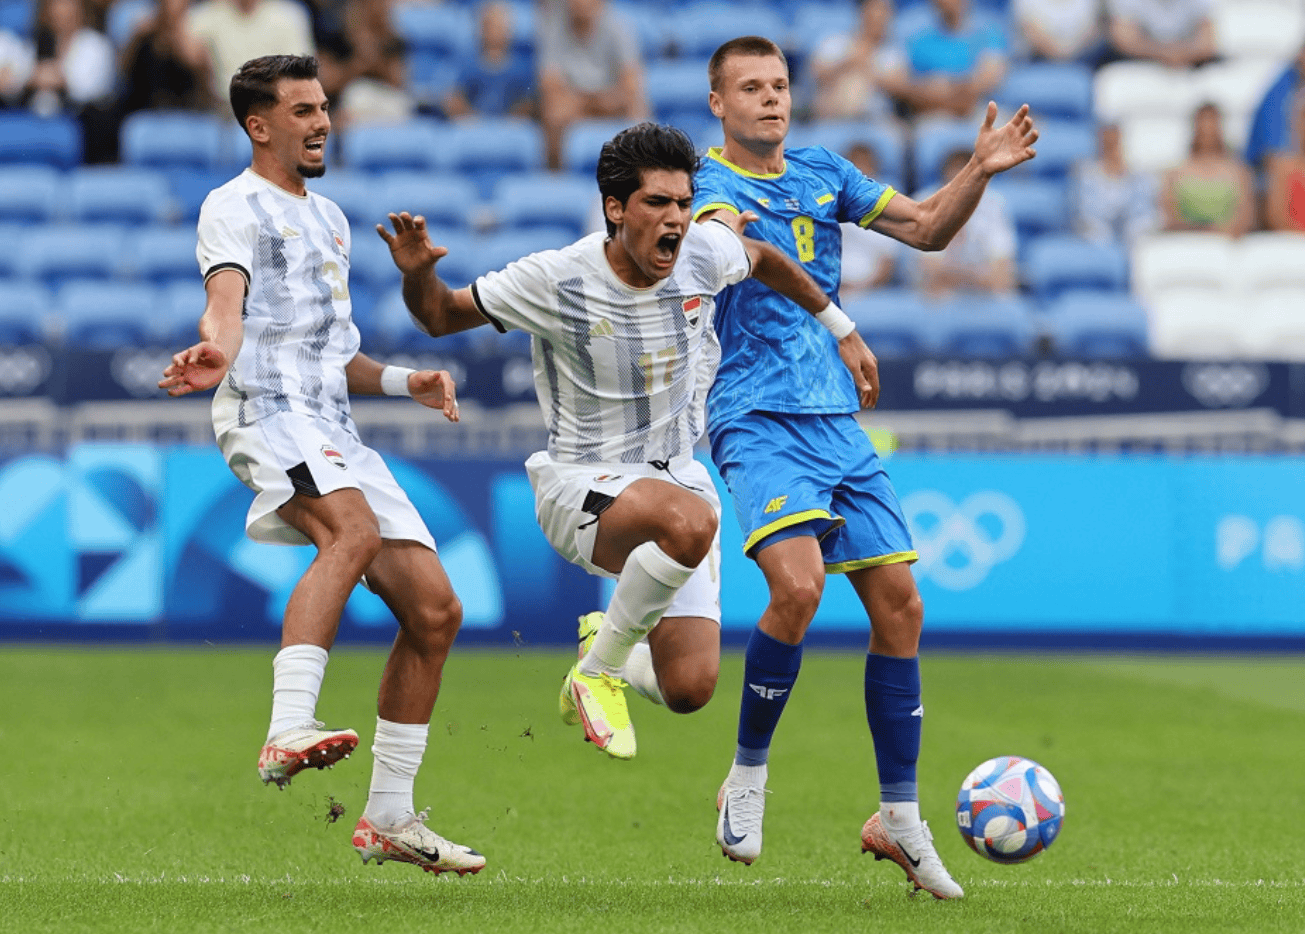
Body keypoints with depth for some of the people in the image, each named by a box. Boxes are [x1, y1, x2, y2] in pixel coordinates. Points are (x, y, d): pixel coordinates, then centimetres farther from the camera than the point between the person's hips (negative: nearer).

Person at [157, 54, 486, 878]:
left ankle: (388, 819, 10)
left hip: (335, 433, 8)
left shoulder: (329, 219, 27)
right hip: (267, 413, -8)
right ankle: (287, 732, -49)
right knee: (354, 531, -37)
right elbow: (227, 301, -17)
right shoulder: (236, 207, 2)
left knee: (435, 608, 1)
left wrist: (405, 381, 19)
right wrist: (216, 352, -39)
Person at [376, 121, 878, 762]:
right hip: (582, 485, -4)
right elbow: (441, 317, -3)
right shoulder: (555, 280, -15)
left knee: (689, 691, -9)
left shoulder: (704, 252, -6)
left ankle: (609, 647, 28)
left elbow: (764, 260, 19)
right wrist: (417, 273, -25)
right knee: (689, 522, -39)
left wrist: (841, 330, 26)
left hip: (677, 479, 5)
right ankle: (599, 665, -14)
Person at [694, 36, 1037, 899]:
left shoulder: (822, 171, 14)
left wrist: (980, 172, -3)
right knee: (799, 585, -26)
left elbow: (925, 229, 14)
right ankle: (748, 777, -4)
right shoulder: (708, 181, -3)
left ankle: (899, 820, 12)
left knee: (899, 604, 1)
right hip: (757, 421, -6)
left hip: (836, 421, 6)